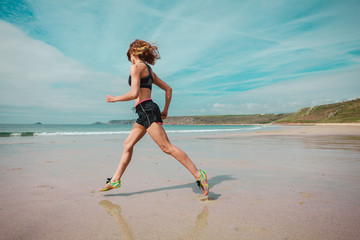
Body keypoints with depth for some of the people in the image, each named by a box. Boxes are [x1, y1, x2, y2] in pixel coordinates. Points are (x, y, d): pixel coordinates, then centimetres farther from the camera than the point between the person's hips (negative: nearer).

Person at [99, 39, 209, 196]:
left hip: (146, 110, -10)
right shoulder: (149, 70, 21)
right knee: (128, 145, 13)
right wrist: (165, 110, 23)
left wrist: (115, 99, -2)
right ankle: (115, 180, 21)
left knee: (167, 147, -11)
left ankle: (198, 175, -8)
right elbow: (168, 89, 21)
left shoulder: (136, 67, -5)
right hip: (145, 112, 10)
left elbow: (134, 94, -17)